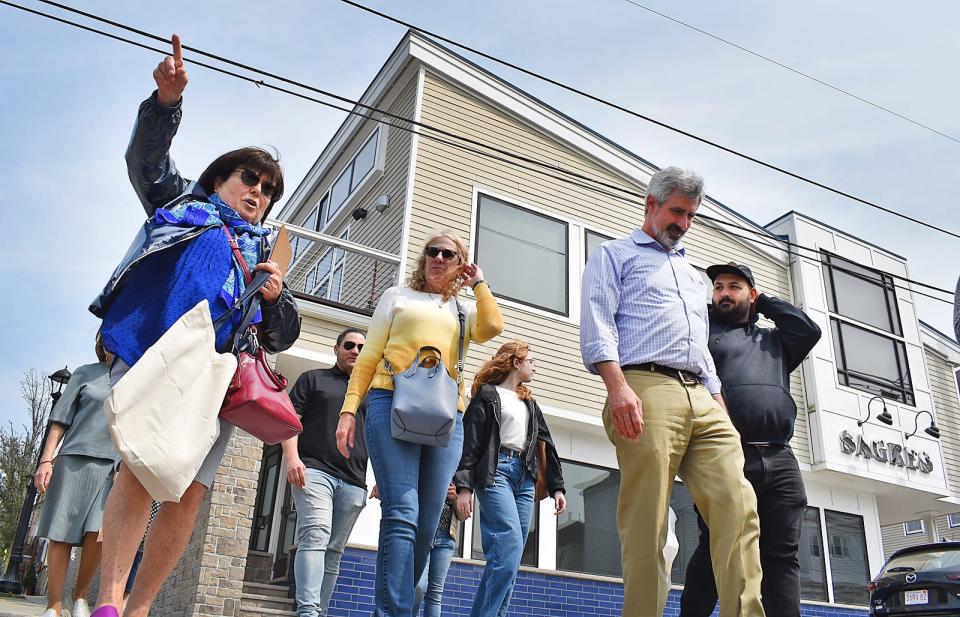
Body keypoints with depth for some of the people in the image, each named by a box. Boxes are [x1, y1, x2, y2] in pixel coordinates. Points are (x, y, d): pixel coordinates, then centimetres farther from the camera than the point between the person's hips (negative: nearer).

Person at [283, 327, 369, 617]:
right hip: (314, 470, -4)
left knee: (334, 552, 2)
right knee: (315, 536, -22)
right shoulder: (313, 379, 15)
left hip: (353, 482, 4)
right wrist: (292, 457, -11)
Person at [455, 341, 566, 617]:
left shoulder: (530, 403, 26)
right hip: (495, 471, -7)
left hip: (524, 477, 7)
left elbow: (547, 444, 23)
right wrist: (464, 486, -14)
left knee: (510, 558, 0)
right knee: (509, 549, -22)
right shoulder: (487, 395, 5)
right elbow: (470, 441, -4)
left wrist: (557, 487, 13)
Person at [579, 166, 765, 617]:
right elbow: (597, 327, -2)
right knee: (647, 525, -10)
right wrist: (618, 387, -18)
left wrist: (720, 406, 18)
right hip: (646, 390, -6)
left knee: (738, 507, -11)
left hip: (702, 398, 7)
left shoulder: (691, 274, 35)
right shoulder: (615, 255, 14)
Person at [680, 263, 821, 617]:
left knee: (782, 556, -1)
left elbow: (809, 331, 13)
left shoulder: (773, 340, 30)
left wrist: (764, 303, 21)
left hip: (779, 461, 4)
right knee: (716, 552, -8)